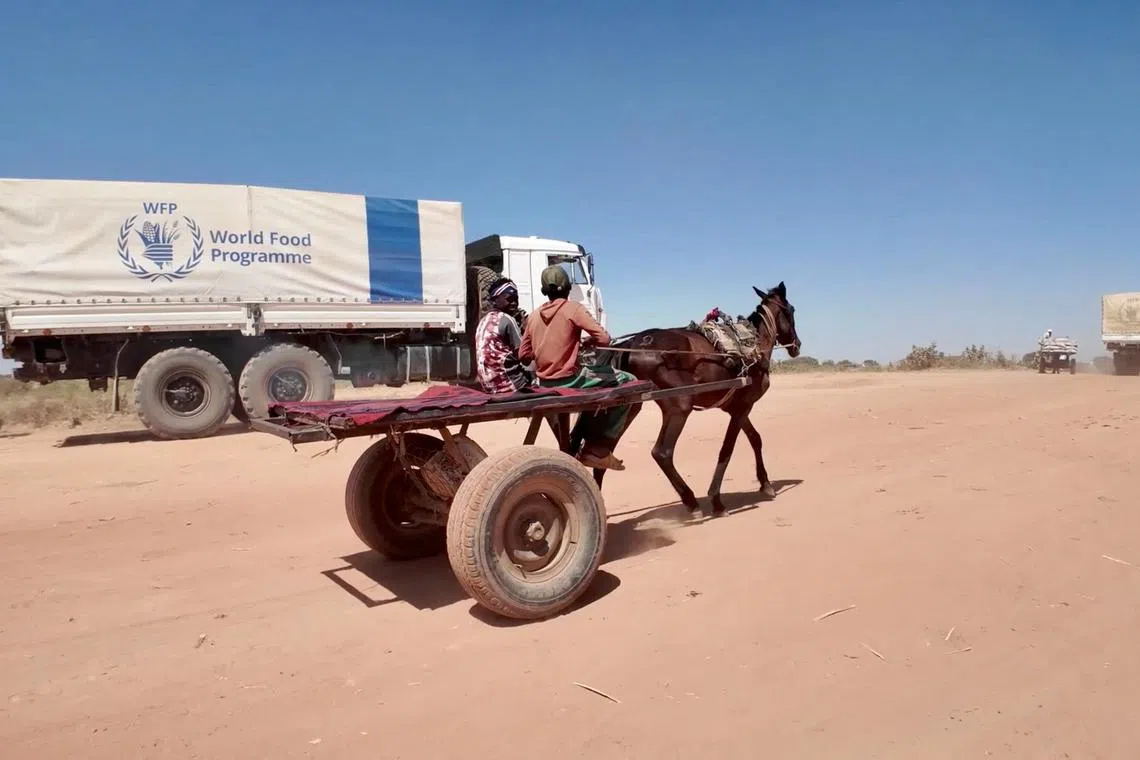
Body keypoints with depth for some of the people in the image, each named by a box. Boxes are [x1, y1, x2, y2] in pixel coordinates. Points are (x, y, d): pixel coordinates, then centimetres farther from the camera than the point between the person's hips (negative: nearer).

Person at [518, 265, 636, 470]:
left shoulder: (534, 315, 7)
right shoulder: (573, 309, -8)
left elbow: (524, 355, 10)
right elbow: (604, 338, -16)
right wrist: (587, 342, 5)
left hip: (545, 383, 7)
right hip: (569, 380, -7)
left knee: (597, 385, 34)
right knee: (628, 382, 5)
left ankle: (586, 445, 35)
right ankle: (599, 450, 4)